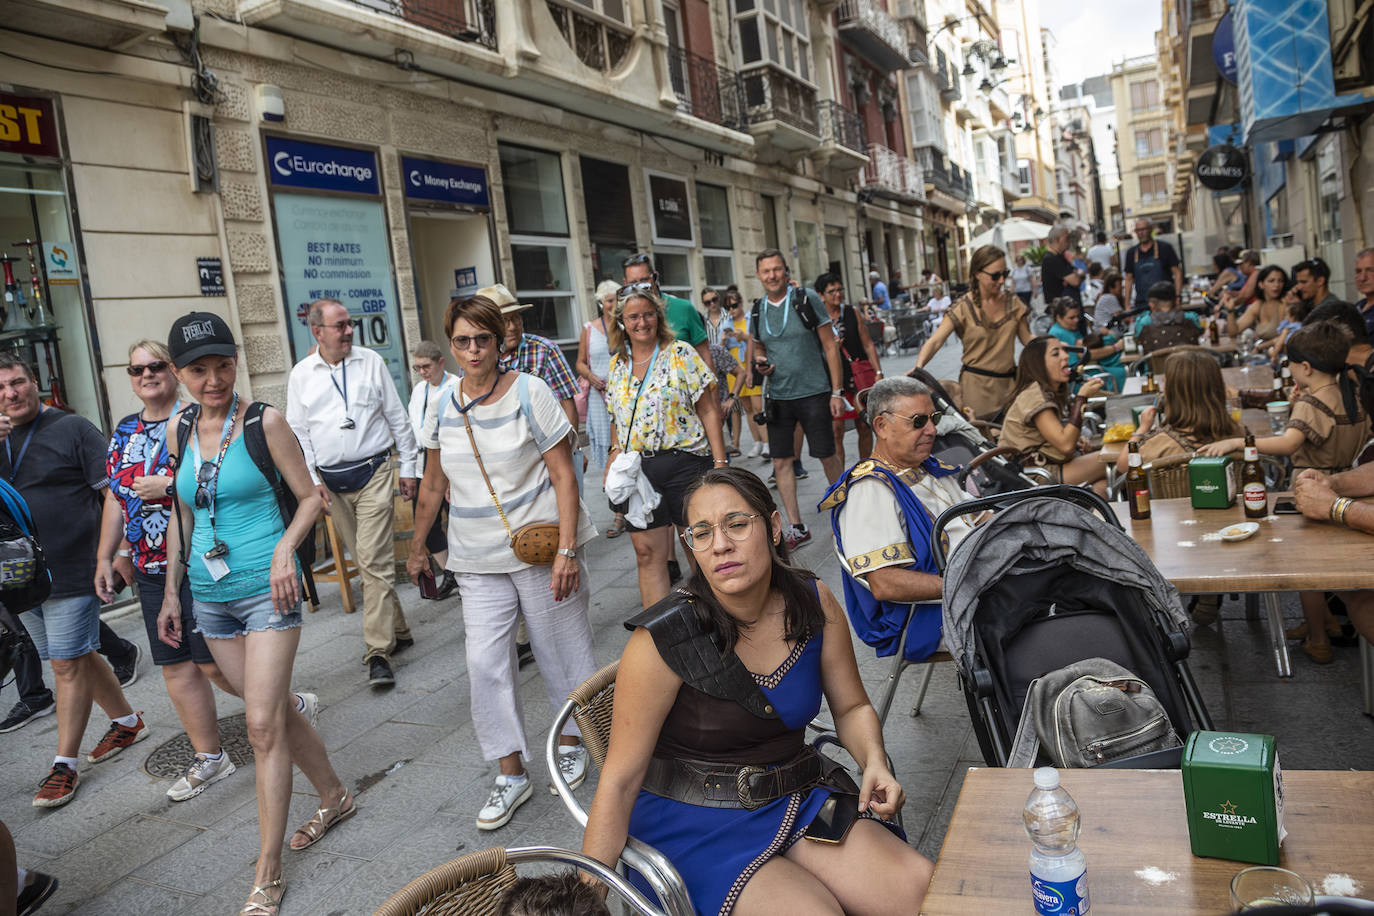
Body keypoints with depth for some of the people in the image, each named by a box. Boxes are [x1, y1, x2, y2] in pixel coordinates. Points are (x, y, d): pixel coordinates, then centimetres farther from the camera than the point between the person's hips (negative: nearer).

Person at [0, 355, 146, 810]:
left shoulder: (72, 428, -5)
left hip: (71, 571, -6)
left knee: (68, 665, -3)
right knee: (77, 657, 16)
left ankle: (64, 764, 6)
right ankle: (127, 722, 32)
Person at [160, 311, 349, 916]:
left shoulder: (264, 422, -9)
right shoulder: (179, 432, 6)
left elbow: (310, 497, -4)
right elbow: (182, 516, 16)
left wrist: (285, 547, -20)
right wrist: (171, 591, 17)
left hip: (266, 591, -5)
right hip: (210, 595, 6)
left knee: (263, 724, -5)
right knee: (277, 709, 15)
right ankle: (335, 798, 36)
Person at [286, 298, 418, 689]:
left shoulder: (371, 361, 3)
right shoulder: (301, 375, 6)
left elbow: (398, 418, 7)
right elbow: (298, 432, 9)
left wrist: (408, 467, 5)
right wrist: (311, 480, 0)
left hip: (373, 473, -2)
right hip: (331, 482, 3)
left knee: (375, 561, -11)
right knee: (365, 562, 10)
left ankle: (378, 651, -10)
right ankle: (398, 631, 23)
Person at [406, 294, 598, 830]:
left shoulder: (529, 393, -8)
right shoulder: (444, 405, 5)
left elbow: (563, 474, -11)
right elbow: (433, 484, 17)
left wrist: (567, 550, -18)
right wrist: (417, 546, 21)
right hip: (477, 561, 4)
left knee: (561, 649, 7)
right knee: (485, 663, -1)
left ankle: (572, 742, 31)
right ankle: (511, 775, 12)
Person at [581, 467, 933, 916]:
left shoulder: (815, 603, -6)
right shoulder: (663, 639, -21)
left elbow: (852, 708, 8)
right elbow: (620, 779, -15)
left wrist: (875, 763, -12)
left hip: (799, 797, 4)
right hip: (695, 820, -4)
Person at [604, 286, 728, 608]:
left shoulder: (680, 354, -2)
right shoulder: (616, 365, 11)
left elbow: (709, 411, -4)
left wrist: (720, 463, -10)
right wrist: (614, 460, 9)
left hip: (685, 463, -4)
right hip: (637, 470, 4)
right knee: (647, 553, 4)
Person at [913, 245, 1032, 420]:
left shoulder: (1013, 304, 6)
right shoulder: (963, 308, -7)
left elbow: (1027, 338, 12)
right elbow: (935, 341, -18)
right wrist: (918, 367, -35)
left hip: (1008, 382, 4)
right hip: (977, 385, -4)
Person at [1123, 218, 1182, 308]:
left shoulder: (1164, 248, 1)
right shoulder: (1131, 252, 10)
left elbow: (1177, 272, 0)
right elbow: (1129, 279, 14)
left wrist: (1177, 297, -9)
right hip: (1141, 304, 2)